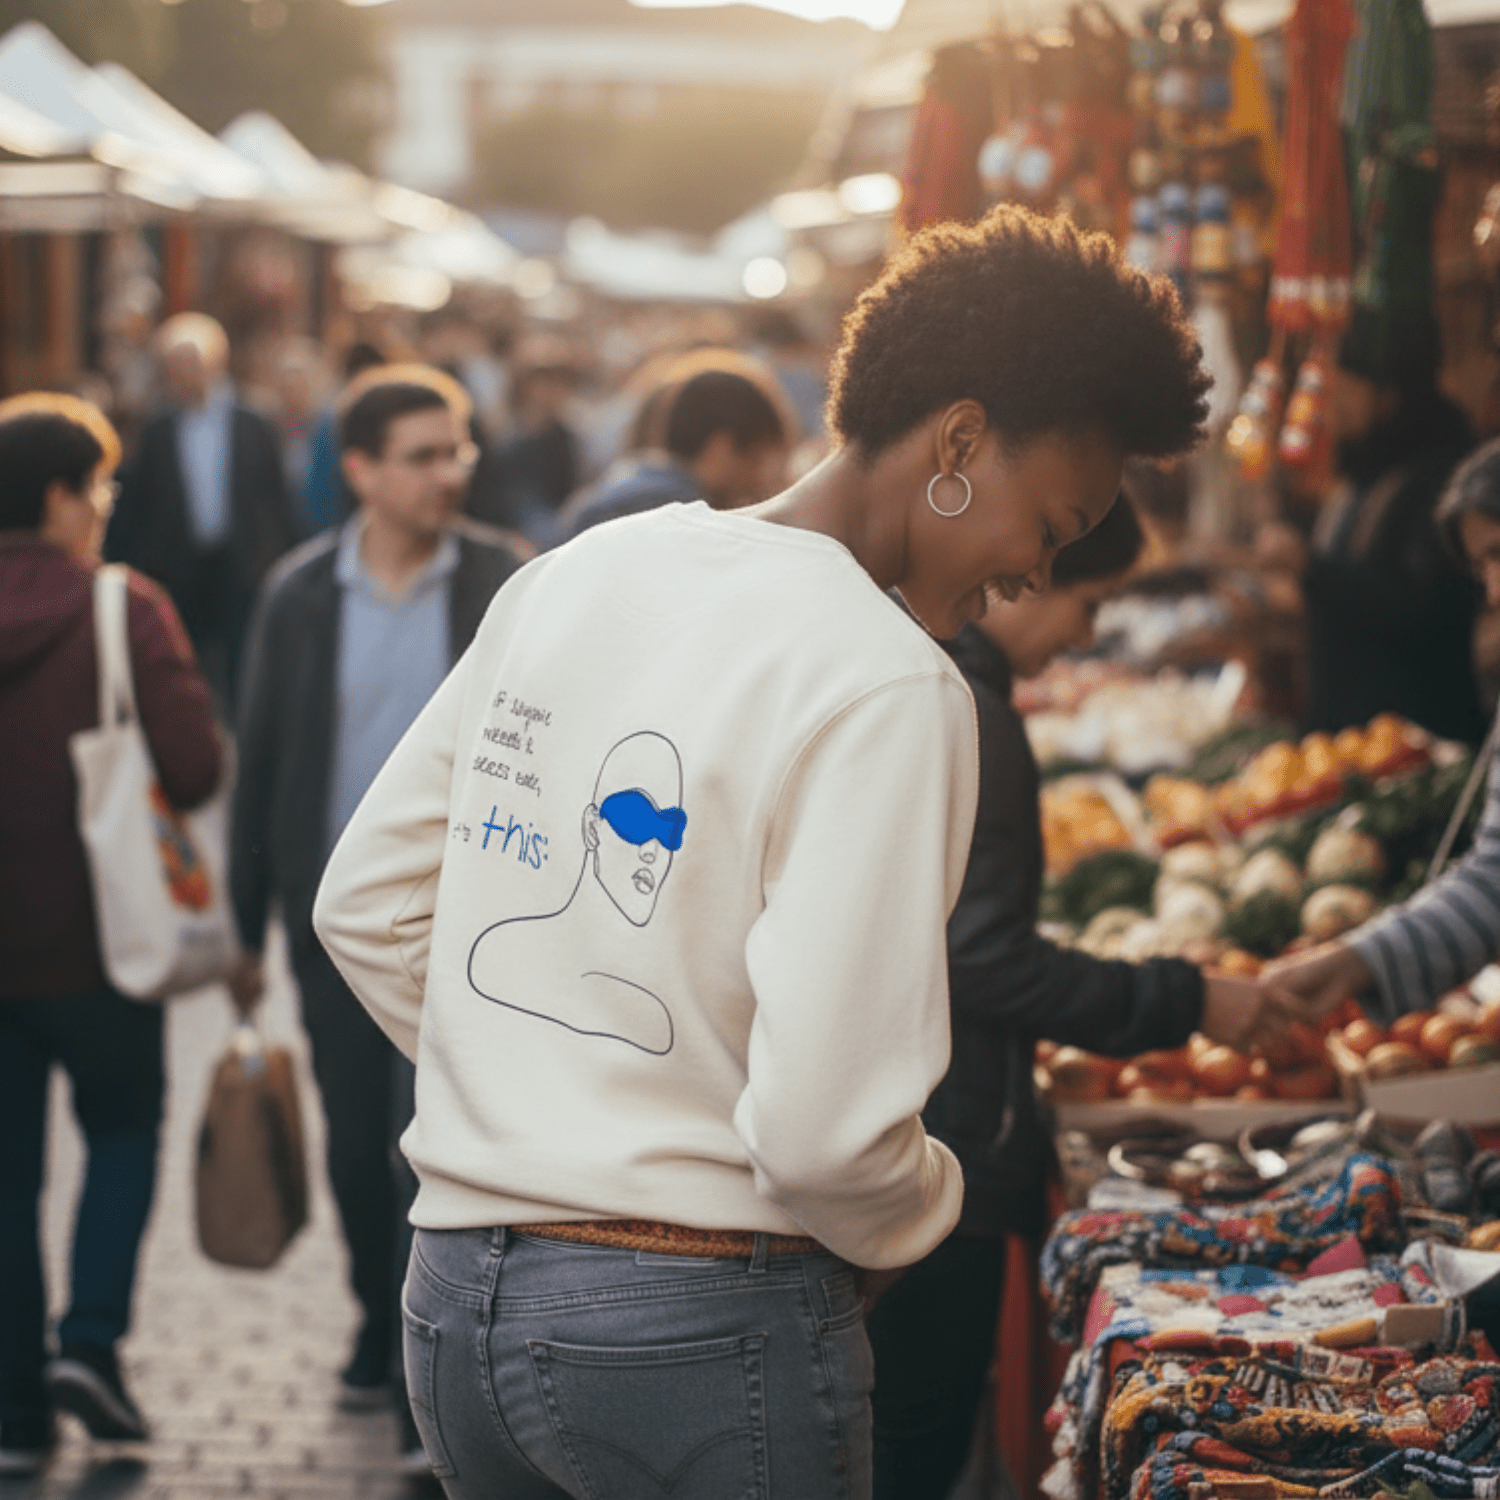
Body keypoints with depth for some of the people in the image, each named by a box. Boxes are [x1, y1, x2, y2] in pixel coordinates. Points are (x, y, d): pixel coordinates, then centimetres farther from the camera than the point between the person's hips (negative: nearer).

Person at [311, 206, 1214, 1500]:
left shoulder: (566, 577, 7)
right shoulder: (886, 683, -17)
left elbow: (365, 907, 13)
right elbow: (827, 1127, -23)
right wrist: (913, 1220, -2)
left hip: (453, 1298, 7)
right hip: (706, 1331, -7)